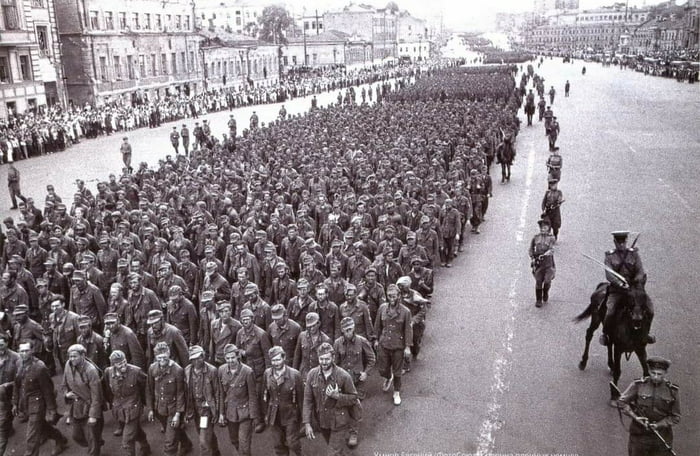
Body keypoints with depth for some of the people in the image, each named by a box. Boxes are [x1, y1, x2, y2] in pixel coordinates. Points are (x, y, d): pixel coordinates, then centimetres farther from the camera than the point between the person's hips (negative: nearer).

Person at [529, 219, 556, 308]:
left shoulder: (551, 238, 1)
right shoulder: (536, 237, 8)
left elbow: (552, 249, -12)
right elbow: (531, 249, 15)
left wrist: (548, 253, -31)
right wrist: (532, 258, 2)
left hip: (548, 261, -1)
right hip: (538, 262, 2)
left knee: (547, 281, -6)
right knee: (538, 281, 3)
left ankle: (546, 292, 27)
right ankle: (538, 300, 15)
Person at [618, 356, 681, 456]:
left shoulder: (673, 391, -5)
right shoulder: (638, 385, -8)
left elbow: (675, 417, 0)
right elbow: (622, 401, -2)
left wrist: (658, 425, -14)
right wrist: (635, 417, -14)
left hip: (662, 436, 0)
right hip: (639, 435, 0)